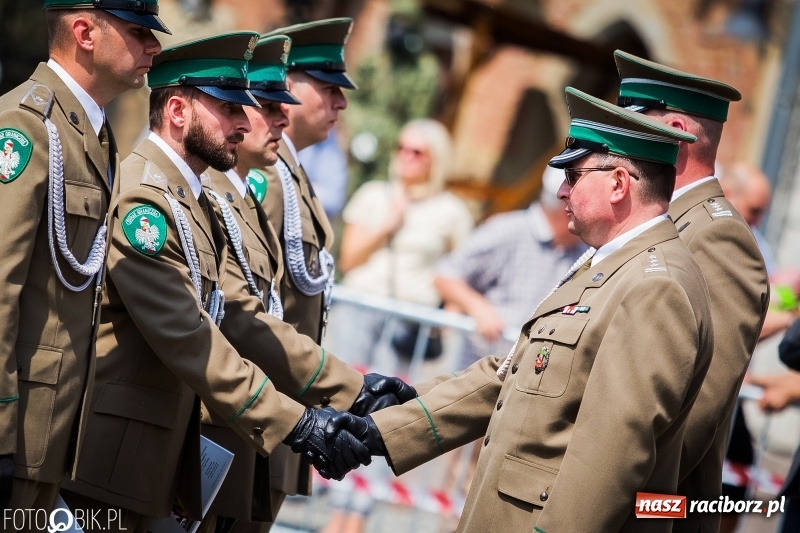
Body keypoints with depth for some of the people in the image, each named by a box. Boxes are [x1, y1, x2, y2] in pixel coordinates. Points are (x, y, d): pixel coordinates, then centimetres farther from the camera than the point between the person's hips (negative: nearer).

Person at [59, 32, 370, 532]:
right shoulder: (141, 197, -15)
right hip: (113, 455, -10)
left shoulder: (197, 204, 17)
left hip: (161, 452, 10)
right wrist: (296, 423, -24)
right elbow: (185, 339, -23)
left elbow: (244, 316, 13)